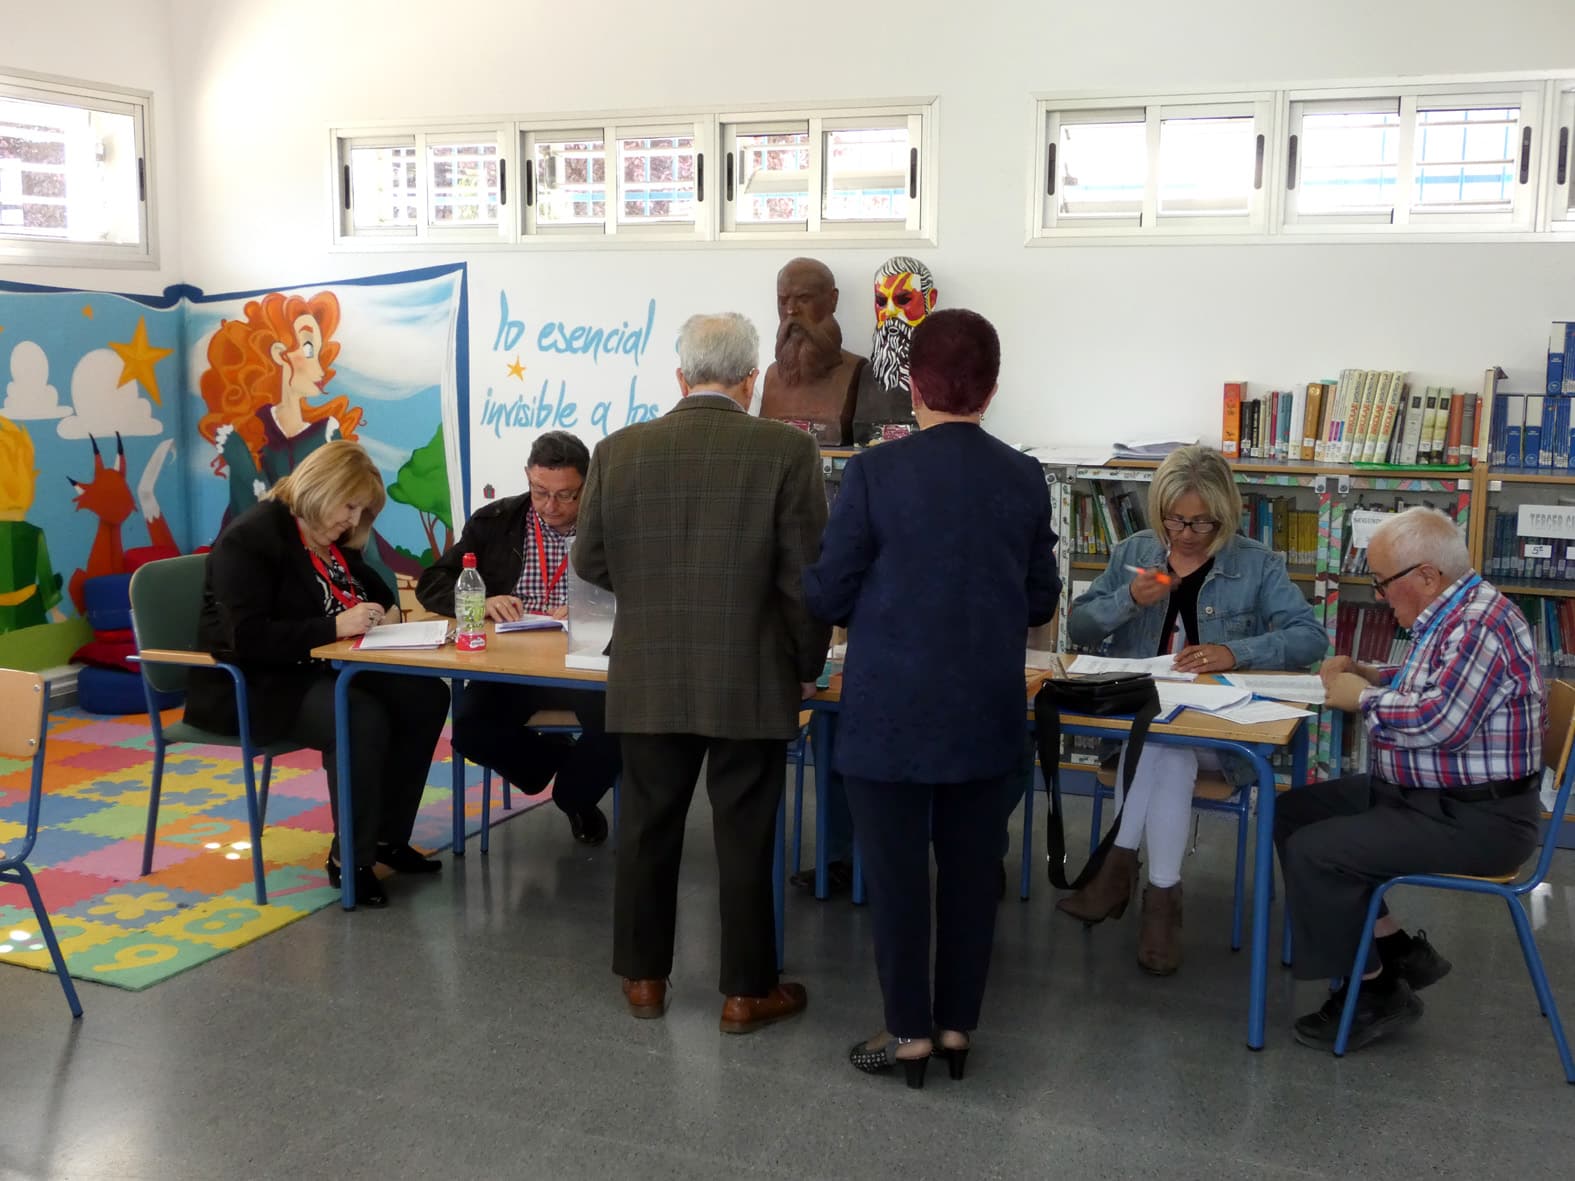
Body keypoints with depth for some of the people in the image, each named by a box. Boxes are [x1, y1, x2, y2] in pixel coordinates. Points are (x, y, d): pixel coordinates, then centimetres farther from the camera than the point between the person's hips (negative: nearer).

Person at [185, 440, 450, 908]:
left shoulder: (334, 540, 10)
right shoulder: (250, 539, -17)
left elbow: (372, 589, 23)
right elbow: (248, 638, -26)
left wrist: (385, 611, -2)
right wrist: (337, 626, -30)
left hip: (319, 671, 9)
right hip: (250, 686, -9)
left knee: (425, 695, -12)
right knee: (363, 718, -33)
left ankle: (388, 837, -1)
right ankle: (350, 860, -17)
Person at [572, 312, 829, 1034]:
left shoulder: (618, 451, -3)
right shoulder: (786, 451, -10)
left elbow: (590, 561, 6)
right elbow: (806, 576, -9)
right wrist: (807, 668, 4)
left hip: (648, 682, 2)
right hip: (751, 683, -2)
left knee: (648, 829, 15)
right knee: (744, 837, 8)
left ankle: (644, 978, 28)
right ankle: (747, 992, 19)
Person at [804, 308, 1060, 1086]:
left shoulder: (875, 473, -12)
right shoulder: (1024, 479, -1)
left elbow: (828, 596, -8)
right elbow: (1040, 602, 6)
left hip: (892, 710, -3)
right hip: (987, 711, 4)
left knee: (897, 871, 7)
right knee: (971, 868, 13)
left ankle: (909, 1031, 15)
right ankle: (958, 1023, 23)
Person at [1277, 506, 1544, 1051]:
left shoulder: (1481, 624, -22)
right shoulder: (1449, 616, 10)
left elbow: (1438, 720, -30)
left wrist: (1362, 698, -14)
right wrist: (1367, 674, 9)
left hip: (1471, 819, -11)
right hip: (1421, 792, 11)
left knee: (1313, 851, -20)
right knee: (1292, 813, 9)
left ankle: (1375, 990, 0)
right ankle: (1399, 950, 14)